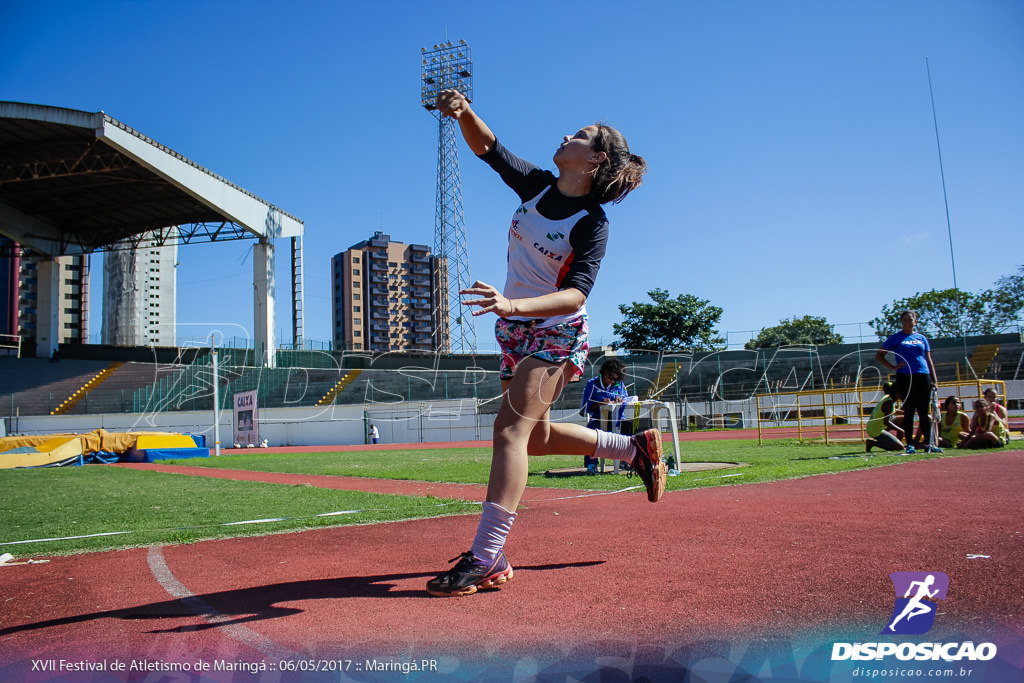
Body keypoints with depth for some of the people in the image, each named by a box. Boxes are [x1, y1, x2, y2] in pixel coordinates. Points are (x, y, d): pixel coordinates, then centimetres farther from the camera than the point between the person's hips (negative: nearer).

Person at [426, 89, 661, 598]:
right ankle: (635, 448, 35)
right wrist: (465, 111, -13)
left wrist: (513, 304, -43)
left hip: (556, 333, -8)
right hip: (515, 331, 8)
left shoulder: (593, 224, -16)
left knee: (511, 428, -21)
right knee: (537, 437, 16)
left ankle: (485, 559, -21)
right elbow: (487, 147, 8)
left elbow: (576, 293, -27)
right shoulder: (536, 185, 3)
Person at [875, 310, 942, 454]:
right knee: (909, 411, -1)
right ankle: (909, 445, 3)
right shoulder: (896, 338, 6)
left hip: (923, 377, 3)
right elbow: (878, 356, 7)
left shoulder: (921, 338, 15)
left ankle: (928, 444, 10)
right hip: (905, 377, -3)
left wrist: (934, 379, 8)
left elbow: (929, 360, 16)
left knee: (924, 411, 5)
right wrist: (893, 367, -4)